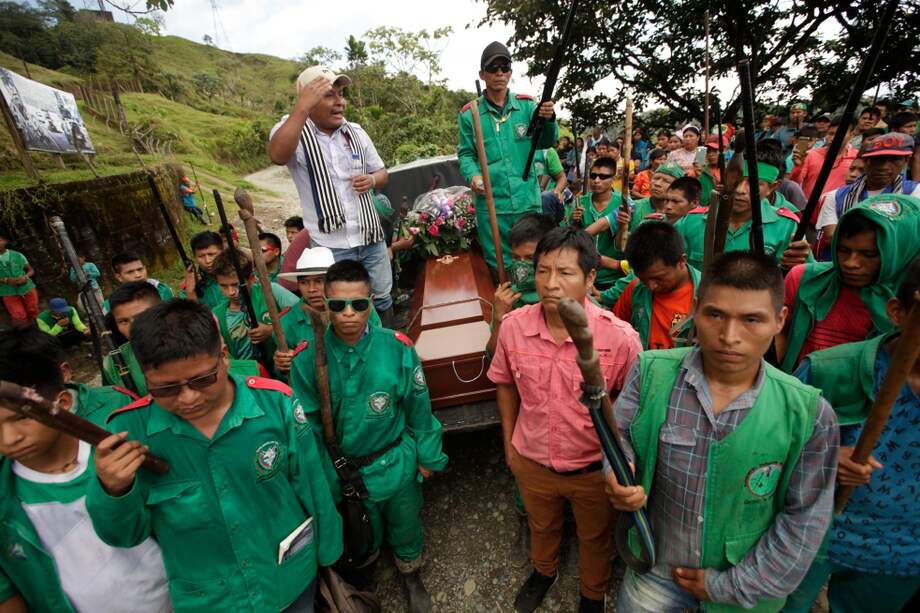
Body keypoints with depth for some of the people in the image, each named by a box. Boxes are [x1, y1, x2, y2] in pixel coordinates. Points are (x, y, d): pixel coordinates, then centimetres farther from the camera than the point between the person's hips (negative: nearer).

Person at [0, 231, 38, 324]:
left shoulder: (17, 255, -1)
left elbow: (31, 270, 8)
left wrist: (25, 277, -13)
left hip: (27, 288, 1)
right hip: (8, 293, -1)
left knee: (33, 314, 10)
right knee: (19, 317, -5)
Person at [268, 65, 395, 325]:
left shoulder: (355, 132, 7)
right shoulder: (293, 129, -8)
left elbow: (382, 173, 16)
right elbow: (277, 156, -32)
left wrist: (371, 180, -7)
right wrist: (302, 107, -30)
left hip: (371, 238, 5)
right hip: (331, 247, -5)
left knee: (383, 299, 20)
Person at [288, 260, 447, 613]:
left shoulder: (397, 347, -20)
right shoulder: (308, 357, -19)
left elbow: (418, 407, -9)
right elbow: (306, 423, -9)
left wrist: (427, 456, -1)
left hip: (395, 462, 0)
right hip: (341, 469, 1)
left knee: (405, 526, 24)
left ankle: (411, 577, 58)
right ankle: (363, 577, 64)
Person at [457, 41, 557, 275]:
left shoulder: (526, 105, 5)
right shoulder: (469, 114, 3)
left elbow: (545, 142, -2)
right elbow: (465, 153, 7)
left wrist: (549, 121, -24)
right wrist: (473, 175, -14)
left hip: (528, 200, 1)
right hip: (490, 204, -1)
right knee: (498, 266, 10)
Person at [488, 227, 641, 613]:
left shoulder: (620, 338, -28)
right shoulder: (513, 326, -19)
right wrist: (509, 442, 4)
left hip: (595, 469, -2)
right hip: (531, 462, 3)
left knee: (595, 538, 28)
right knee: (541, 526, 32)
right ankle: (544, 570, 67)